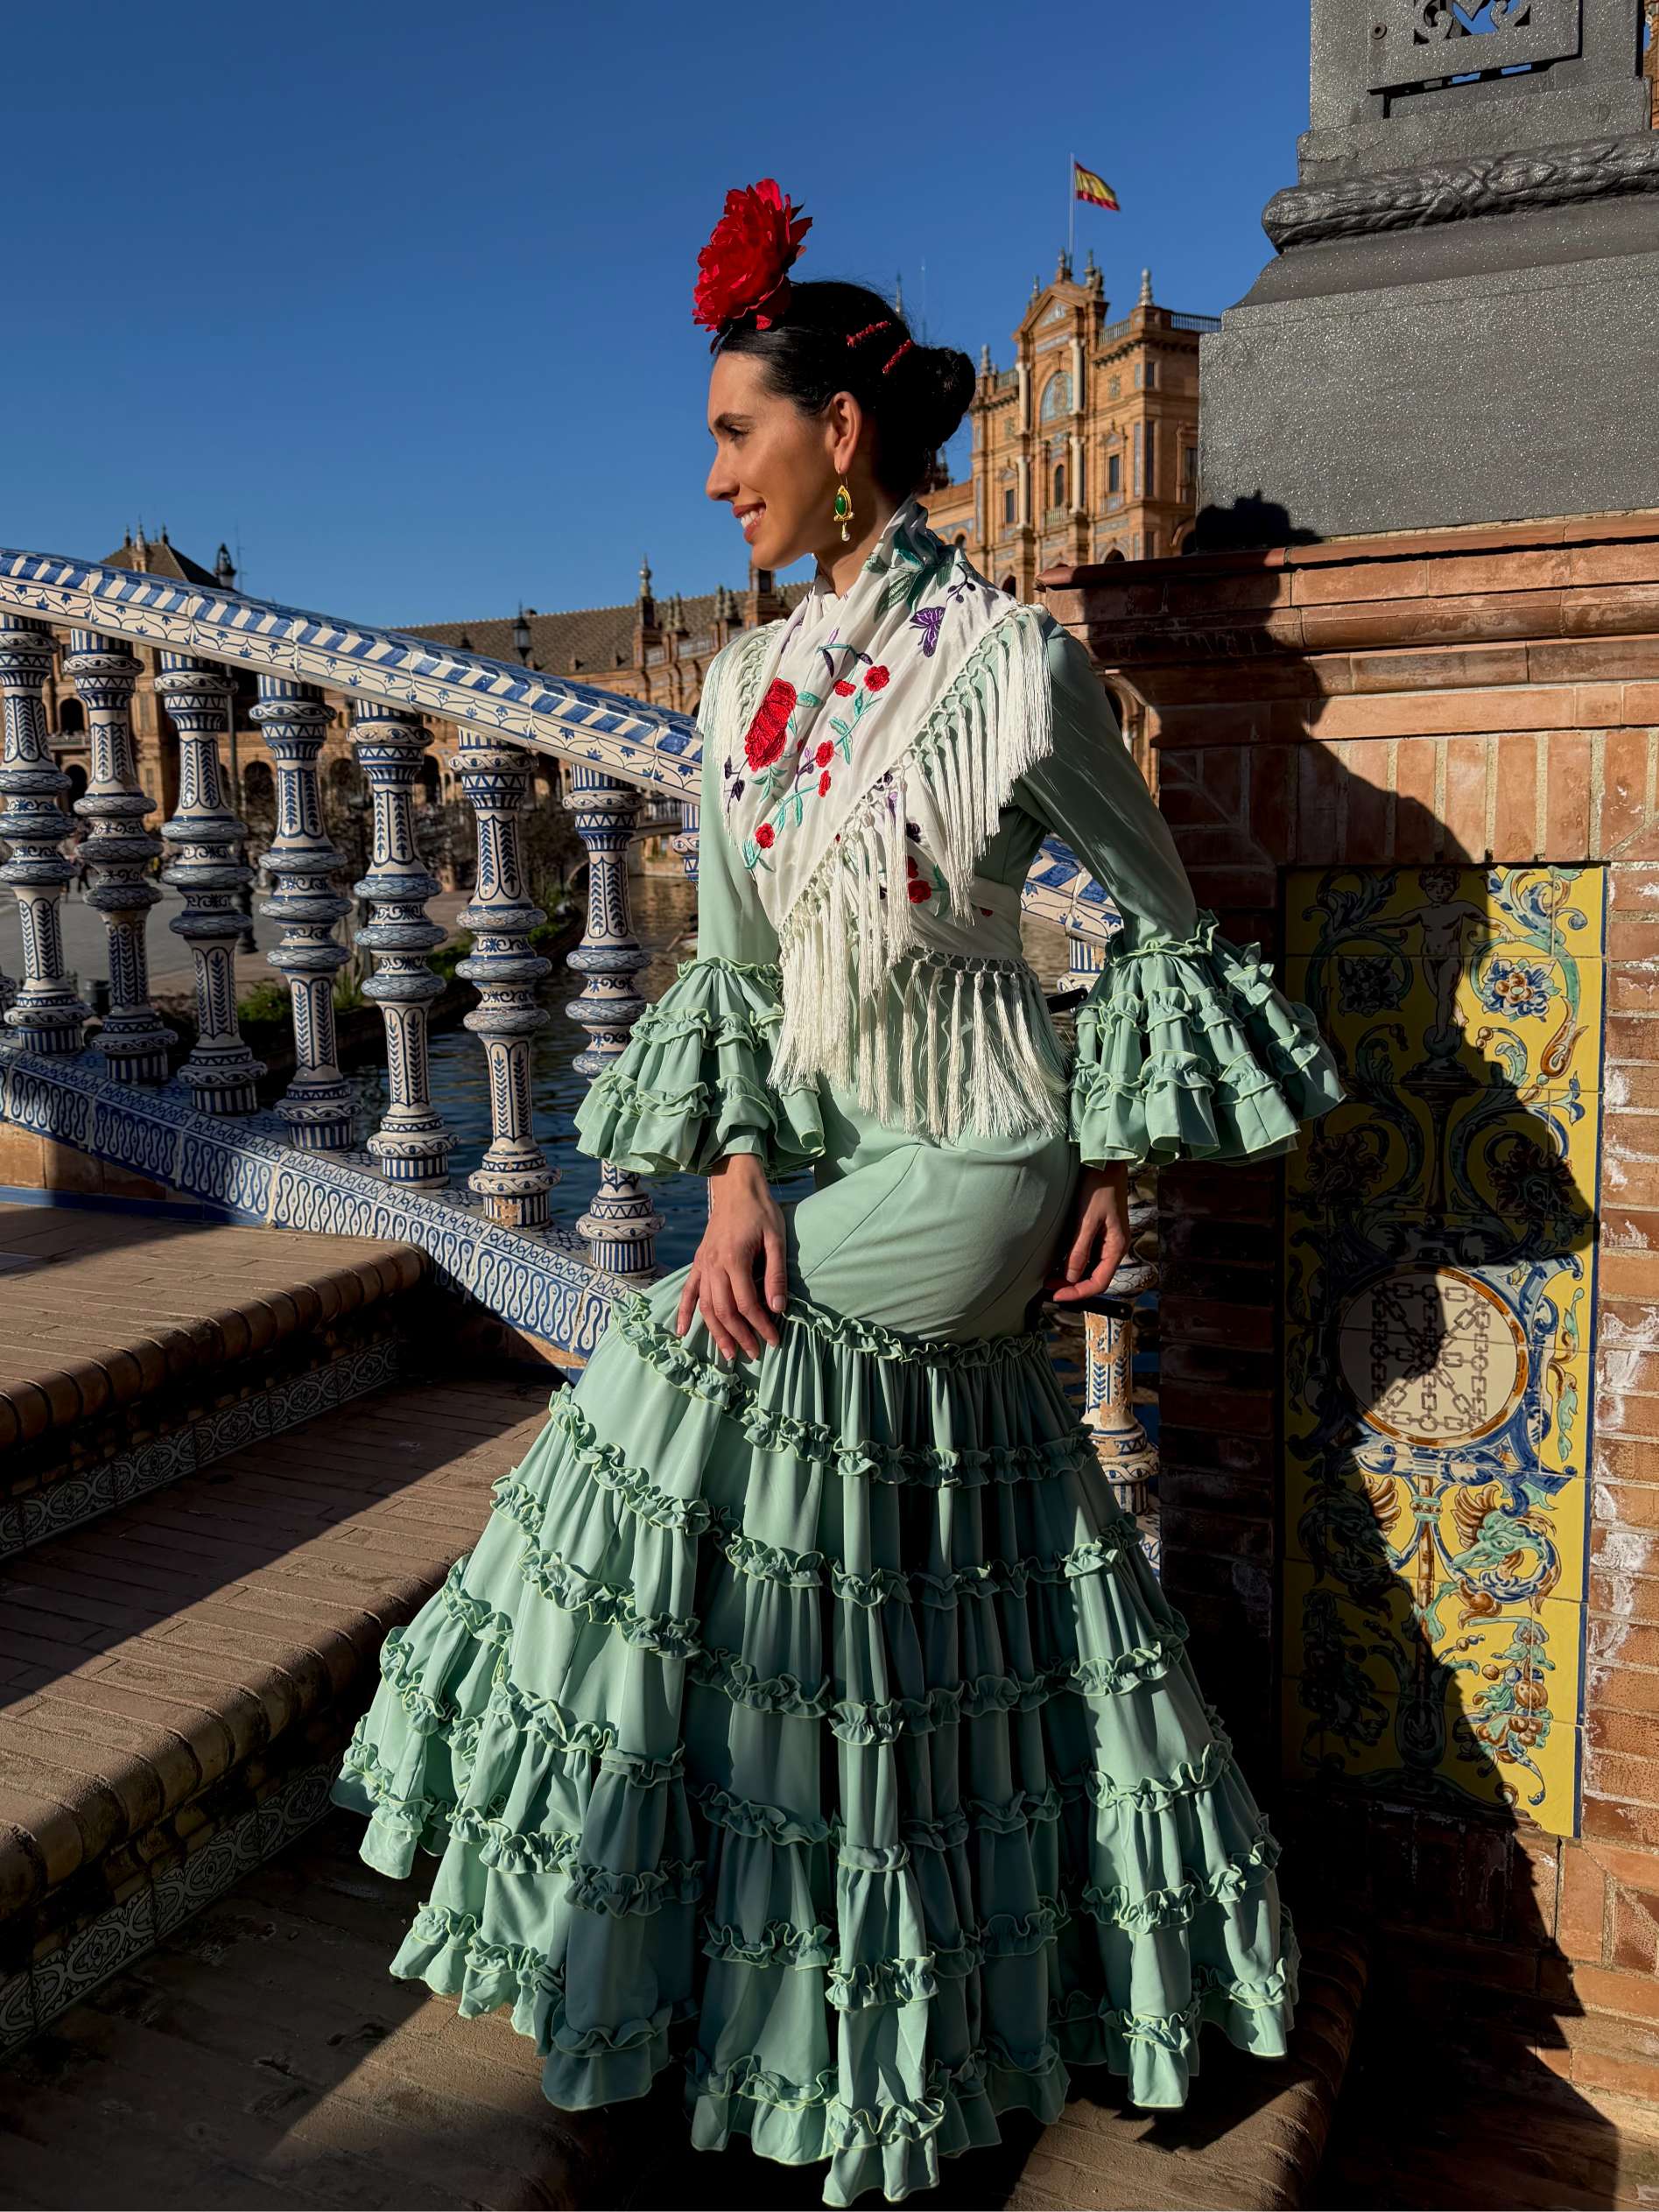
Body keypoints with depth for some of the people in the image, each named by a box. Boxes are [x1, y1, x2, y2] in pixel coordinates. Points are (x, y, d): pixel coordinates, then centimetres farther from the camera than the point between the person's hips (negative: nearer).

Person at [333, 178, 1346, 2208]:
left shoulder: (1013, 666, -14)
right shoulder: (748, 681, 5)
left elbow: (1160, 918, -3)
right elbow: (730, 960, 3)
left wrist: (1114, 1160, -6)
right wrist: (733, 1178, -10)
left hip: (965, 1180, -6)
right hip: (820, 1182, 6)